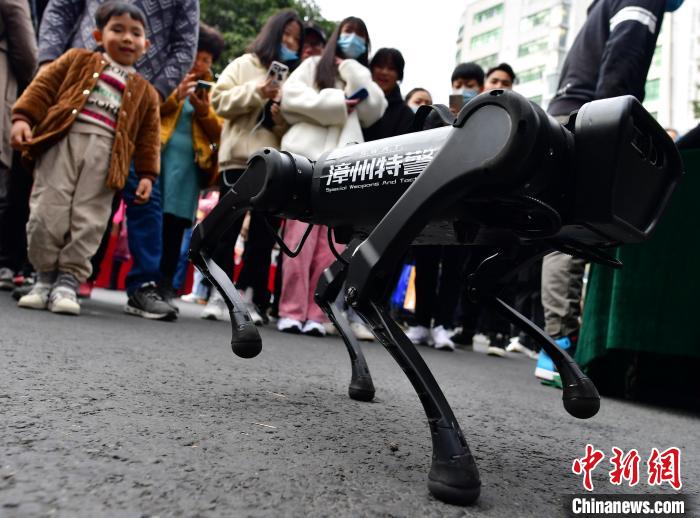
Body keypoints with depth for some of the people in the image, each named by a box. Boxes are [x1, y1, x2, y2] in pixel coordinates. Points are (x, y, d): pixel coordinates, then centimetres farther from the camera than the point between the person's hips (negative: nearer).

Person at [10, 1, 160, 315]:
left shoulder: (144, 92, 18)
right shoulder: (78, 60, 16)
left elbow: (148, 137, 15)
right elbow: (44, 86, 10)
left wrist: (147, 174, 7)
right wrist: (23, 118, -4)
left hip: (105, 154, 1)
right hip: (63, 142, 0)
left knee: (88, 221, -4)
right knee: (47, 212, -4)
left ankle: (68, 280, 6)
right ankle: (45, 276, 12)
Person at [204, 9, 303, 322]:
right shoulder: (245, 64, 13)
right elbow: (219, 100, 2)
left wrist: (284, 116, -11)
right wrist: (256, 92, -9)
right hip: (239, 157, -1)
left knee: (263, 231, 1)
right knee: (228, 226, 0)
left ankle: (250, 297, 7)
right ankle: (218, 294, 6)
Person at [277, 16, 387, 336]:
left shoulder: (363, 79, 29)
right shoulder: (314, 65, 20)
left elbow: (374, 112, 8)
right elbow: (291, 96, 2)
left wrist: (352, 69, 10)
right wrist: (338, 103, -2)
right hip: (307, 157, -2)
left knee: (330, 244, -5)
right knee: (301, 235, -9)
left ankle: (315, 314, -2)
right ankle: (292, 311, -6)